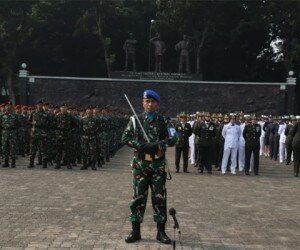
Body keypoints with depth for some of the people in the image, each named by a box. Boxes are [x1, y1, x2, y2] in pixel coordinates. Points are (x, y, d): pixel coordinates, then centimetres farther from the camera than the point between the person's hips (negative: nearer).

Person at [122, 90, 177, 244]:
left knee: (159, 198, 4)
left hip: (158, 164, 0)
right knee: (138, 197, 4)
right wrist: (139, 145, -17)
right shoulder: (135, 120, 4)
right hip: (140, 163, 0)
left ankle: (161, 232, 14)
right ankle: (135, 231, 13)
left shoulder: (164, 121, 4)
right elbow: (125, 138, -2)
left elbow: (172, 139, -4)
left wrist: (157, 144, -20)